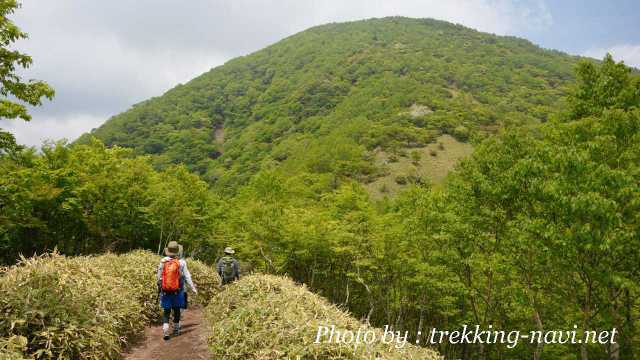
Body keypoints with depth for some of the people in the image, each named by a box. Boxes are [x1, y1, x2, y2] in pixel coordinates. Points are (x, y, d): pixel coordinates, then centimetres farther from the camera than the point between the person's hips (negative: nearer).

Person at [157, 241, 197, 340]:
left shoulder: (162, 262, -2)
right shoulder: (181, 262, -8)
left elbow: (159, 277, 8)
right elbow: (187, 277, -5)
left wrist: (160, 288, 22)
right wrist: (193, 288, 3)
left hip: (165, 291, 1)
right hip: (177, 291, -1)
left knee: (166, 311, 7)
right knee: (176, 310, 14)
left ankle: (165, 331, -7)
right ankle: (176, 330, 25)